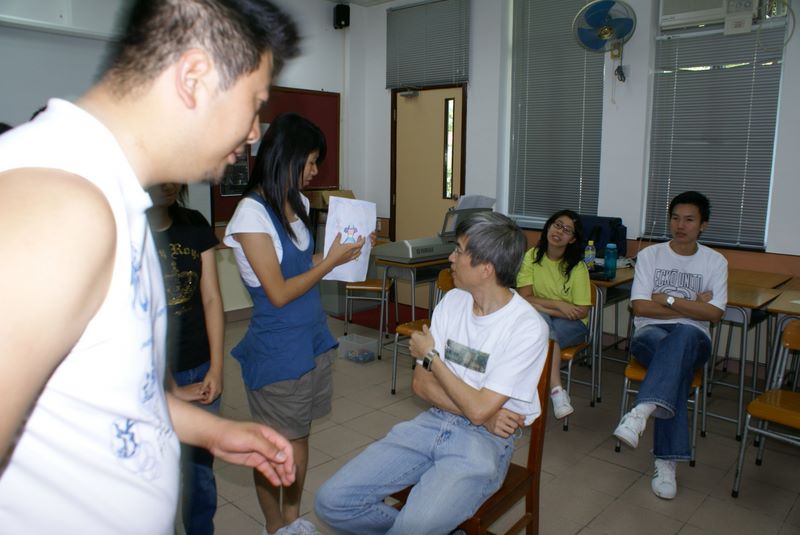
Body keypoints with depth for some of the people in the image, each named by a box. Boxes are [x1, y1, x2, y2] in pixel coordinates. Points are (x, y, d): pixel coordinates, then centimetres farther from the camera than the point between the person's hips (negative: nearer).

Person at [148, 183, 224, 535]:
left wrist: (216, 370, -2)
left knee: (200, 469, 14)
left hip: (200, 371, 4)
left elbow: (211, 299, 4)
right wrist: (172, 388, -10)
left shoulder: (195, 225, 4)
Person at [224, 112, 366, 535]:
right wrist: (330, 261, -12)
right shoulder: (252, 213, -18)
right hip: (278, 350, -7)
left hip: (314, 338, 7)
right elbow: (279, 293, -19)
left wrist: (341, 252, 3)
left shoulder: (298, 203, 4)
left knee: (300, 435, 19)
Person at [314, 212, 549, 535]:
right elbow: (421, 384, 3)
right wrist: (483, 415, -11)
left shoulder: (527, 327, -15)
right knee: (332, 501, -8)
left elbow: (479, 409, -18)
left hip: (486, 440, -5)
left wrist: (430, 355, -6)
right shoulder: (453, 301, 3)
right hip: (434, 421, 6)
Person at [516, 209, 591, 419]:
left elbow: (581, 312, -11)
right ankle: (556, 389, -40)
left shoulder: (577, 267, -9)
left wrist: (541, 306, -16)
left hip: (571, 324, -1)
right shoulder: (532, 257, -4)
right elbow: (524, 297, -10)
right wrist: (558, 305, -20)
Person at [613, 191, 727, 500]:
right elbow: (640, 307, -3)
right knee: (678, 367, -36)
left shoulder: (715, 262, 9)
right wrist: (691, 306, -3)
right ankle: (667, 462, -38)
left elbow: (714, 314, -2)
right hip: (650, 334, 0)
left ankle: (640, 412, -53)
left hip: (693, 338, 0)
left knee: (681, 336, -40)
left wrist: (667, 299, -8)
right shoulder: (650, 255, 6)